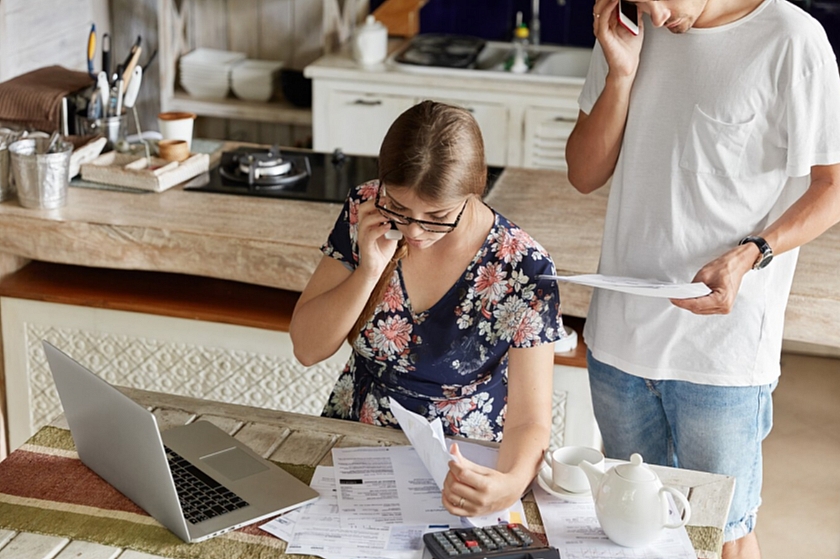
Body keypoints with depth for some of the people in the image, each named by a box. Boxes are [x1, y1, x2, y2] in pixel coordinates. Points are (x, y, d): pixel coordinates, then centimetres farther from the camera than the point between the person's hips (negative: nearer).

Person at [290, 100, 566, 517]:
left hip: (463, 465, 1)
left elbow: (529, 420, -20)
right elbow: (307, 349, -5)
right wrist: (371, 270, -21)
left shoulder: (522, 269, -19)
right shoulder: (364, 212, -9)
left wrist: (510, 484, -41)